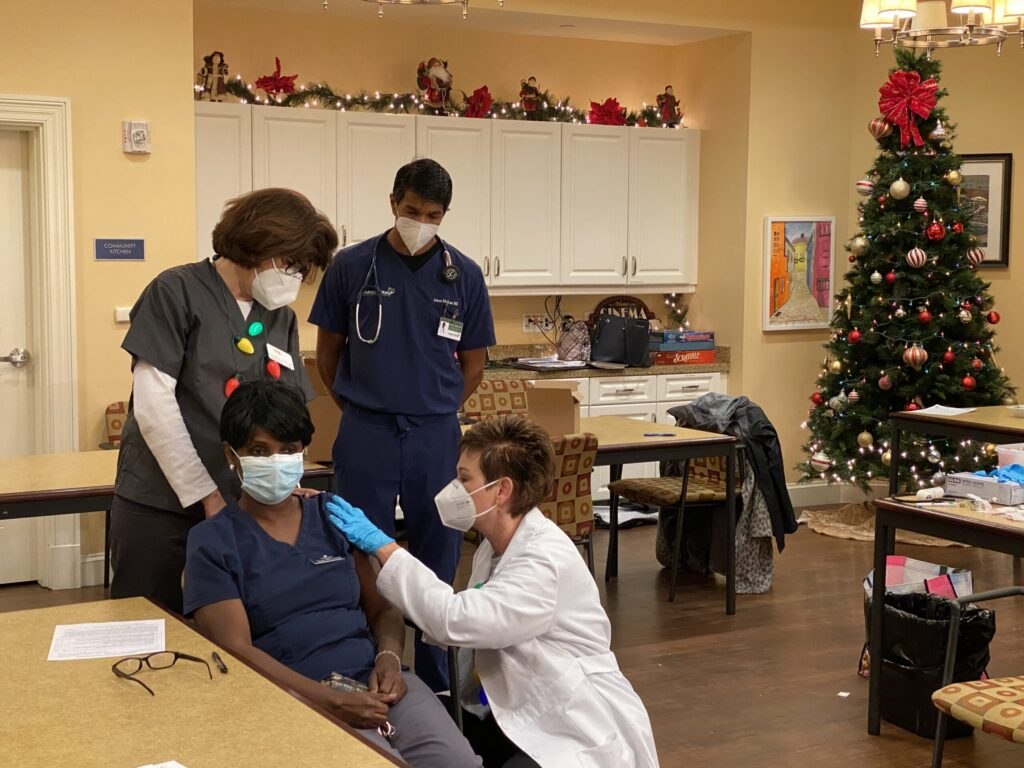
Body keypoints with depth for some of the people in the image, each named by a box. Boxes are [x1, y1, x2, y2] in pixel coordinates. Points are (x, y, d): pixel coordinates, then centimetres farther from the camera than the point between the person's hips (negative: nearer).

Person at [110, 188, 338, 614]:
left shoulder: (282, 319, 11)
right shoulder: (177, 293, -7)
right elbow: (153, 405, -13)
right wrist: (208, 498, -13)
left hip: (243, 511, 5)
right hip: (159, 508, -5)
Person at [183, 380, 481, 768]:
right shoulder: (212, 542, 3)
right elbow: (235, 649, -7)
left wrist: (389, 656, -7)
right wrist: (330, 700, -18)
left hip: (374, 679, 4)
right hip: (297, 697, -4)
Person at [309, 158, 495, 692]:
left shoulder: (463, 276, 1)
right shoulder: (352, 266, -2)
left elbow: (473, 363, 10)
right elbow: (328, 352, 8)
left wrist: (435, 411, 10)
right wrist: (361, 409, 10)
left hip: (436, 434, 1)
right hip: (365, 433, -1)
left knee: (436, 559, 9)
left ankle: (434, 683, 22)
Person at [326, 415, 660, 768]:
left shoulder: (546, 560, -24)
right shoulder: (494, 546, 6)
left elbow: (457, 619, -32)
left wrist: (382, 546, -26)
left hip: (582, 729, -8)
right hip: (517, 713, 8)